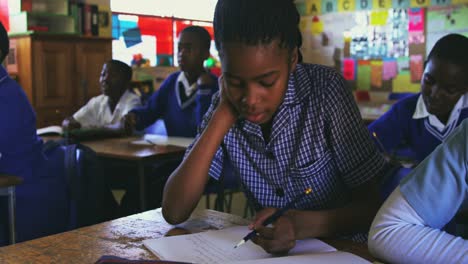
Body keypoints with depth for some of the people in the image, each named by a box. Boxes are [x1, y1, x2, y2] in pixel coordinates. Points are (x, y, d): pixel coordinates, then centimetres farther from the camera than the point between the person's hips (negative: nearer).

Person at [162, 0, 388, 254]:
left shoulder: (325, 89, -15)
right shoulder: (224, 104, -6)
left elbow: (371, 205, -13)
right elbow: (173, 212, -14)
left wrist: (300, 223, -31)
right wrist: (224, 113, -18)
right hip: (270, 250, 3)